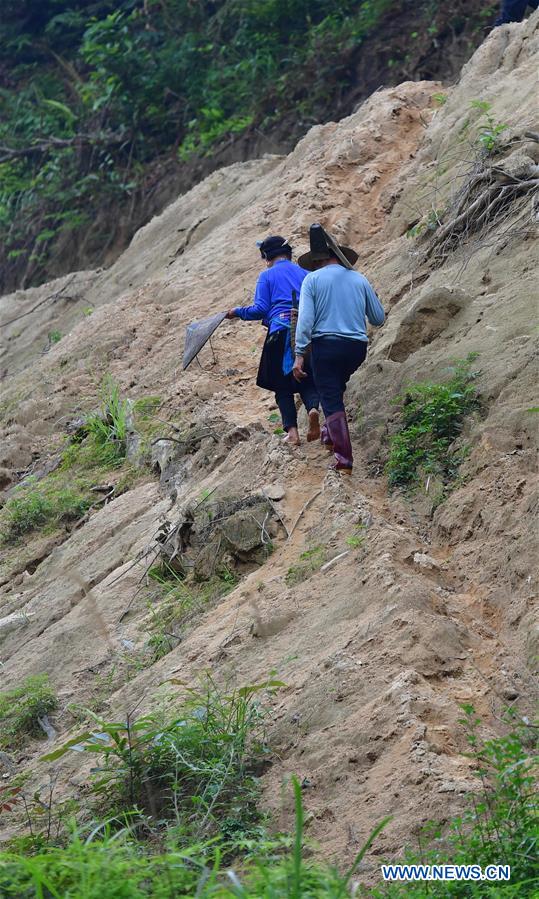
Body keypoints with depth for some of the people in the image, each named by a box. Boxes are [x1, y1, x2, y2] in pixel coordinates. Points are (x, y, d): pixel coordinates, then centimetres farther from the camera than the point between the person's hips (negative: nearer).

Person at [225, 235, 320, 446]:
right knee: (307, 380, 11)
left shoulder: (267, 276, 4)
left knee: (282, 386, 7)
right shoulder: (304, 274, 13)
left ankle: (292, 431, -5)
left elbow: (260, 309, -4)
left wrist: (238, 312, 12)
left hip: (280, 335, -3)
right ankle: (313, 407, -22)